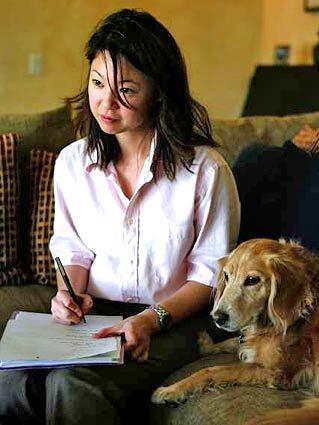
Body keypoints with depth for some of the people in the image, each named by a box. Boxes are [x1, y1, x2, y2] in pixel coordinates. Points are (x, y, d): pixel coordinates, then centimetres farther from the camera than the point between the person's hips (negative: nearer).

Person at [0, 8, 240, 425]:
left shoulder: (205, 170, -9)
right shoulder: (72, 162, 4)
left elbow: (211, 273, -3)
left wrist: (153, 318, -17)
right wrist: (71, 293, -6)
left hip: (174, 321, -3)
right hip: (94, 314, 4)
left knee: (74, 386, -33)